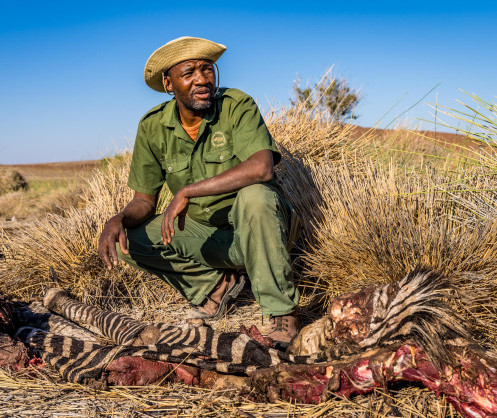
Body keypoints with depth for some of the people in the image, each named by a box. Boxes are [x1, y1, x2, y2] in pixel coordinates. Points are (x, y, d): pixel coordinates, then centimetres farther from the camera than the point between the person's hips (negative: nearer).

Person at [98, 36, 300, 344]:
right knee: (130, 239, -14)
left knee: (254, 196, -37)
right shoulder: (153, 126, -5)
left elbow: (262, 167, -35)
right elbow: (145, 200, -1)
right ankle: (216, 283, 4)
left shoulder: (238, 106, -17)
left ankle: (282, 311, -21)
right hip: (204, 231, 4)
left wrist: (187, 192, -34)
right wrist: (119, 220, -25)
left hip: (254, 229, -4)